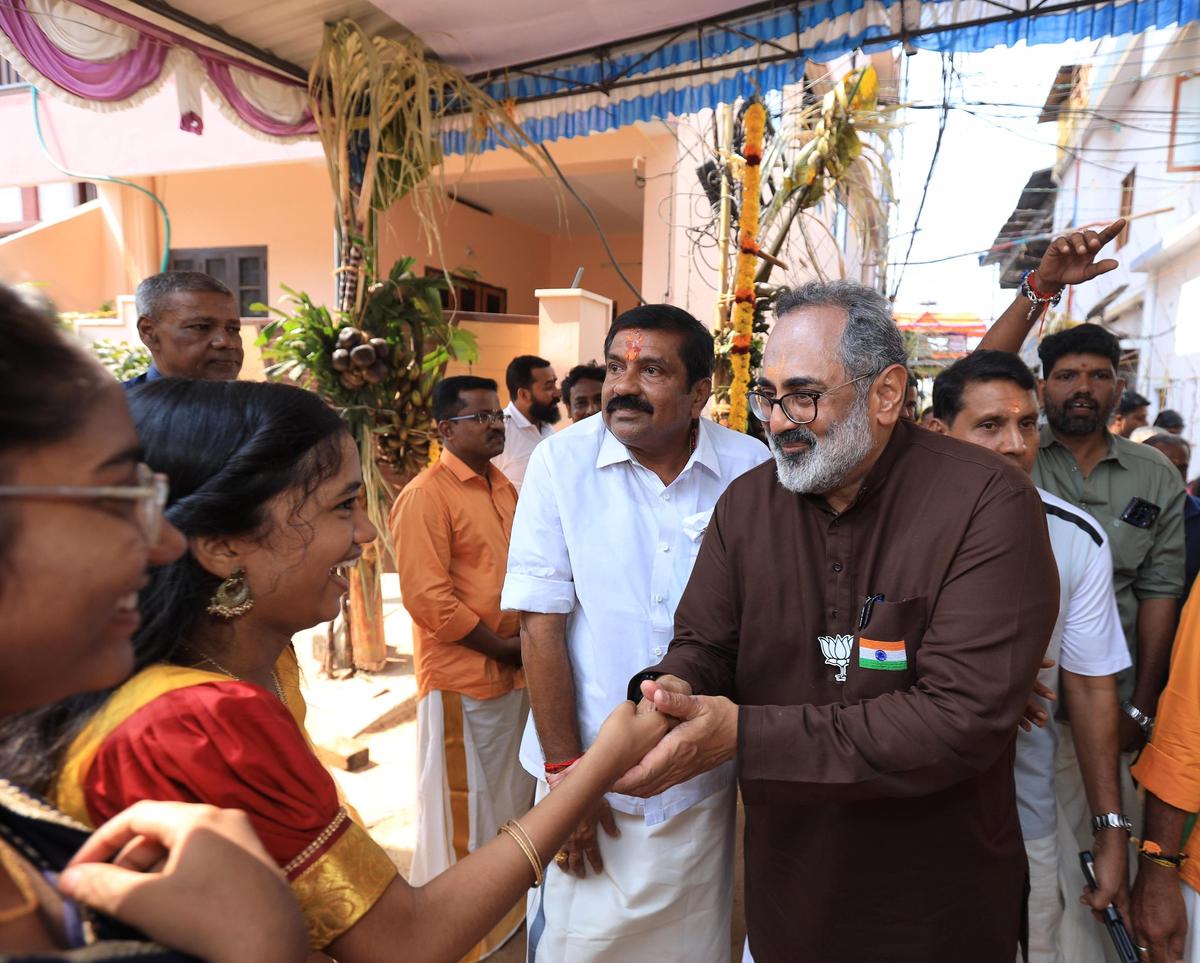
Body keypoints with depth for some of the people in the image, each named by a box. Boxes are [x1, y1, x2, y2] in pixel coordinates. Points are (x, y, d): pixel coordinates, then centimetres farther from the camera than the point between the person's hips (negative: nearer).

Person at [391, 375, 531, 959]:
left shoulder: (503, 488, 9)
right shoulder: (425, 496, -15)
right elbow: (427, 599, -21)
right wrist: (501, 646, -15)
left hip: (515, 671, 8)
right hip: (461, 679, -7)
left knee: (512, 797, 21)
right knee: (463, 805, 10)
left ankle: (507, 906, 43)